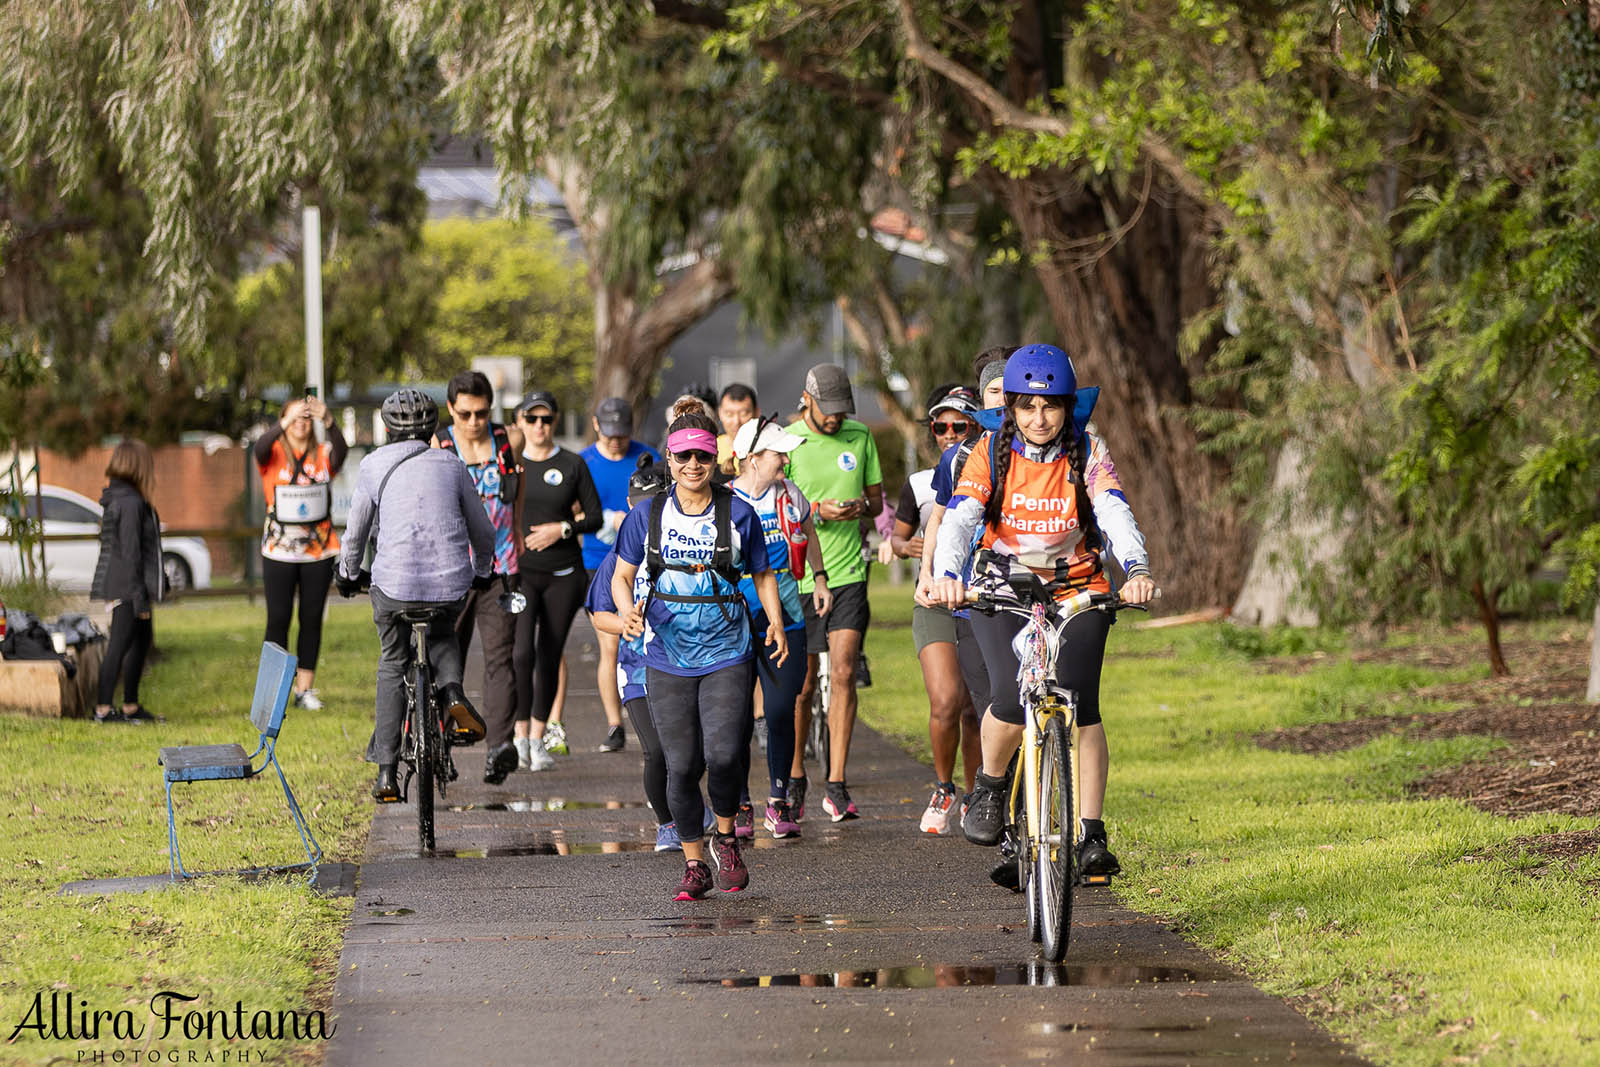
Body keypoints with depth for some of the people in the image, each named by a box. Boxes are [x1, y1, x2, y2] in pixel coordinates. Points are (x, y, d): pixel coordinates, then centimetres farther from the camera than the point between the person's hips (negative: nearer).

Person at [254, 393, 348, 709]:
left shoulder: (323, 455, 2)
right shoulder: (274, 454, -1)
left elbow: (340, 451, -19)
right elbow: (261, 448, -23)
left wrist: (328, 422, -39)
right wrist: (285, 424, -40)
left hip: (319, 550, 2)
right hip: (279, 550, -2)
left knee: (312, 617, 5)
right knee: (278, 618, -3)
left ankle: (305, 689, 13)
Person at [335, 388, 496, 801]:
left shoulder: (374, 466, 5)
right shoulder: (451, 465, 11)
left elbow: (356, 533, 11)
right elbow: (482, 531, 19)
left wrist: (347, 575, 30)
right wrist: (482, 571, 38)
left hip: (394, 584, -1)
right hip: (452, 584, 1)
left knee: (393, 665, 19)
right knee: (442, 637, 33)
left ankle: (386, 771, 15)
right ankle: (452, 693, 2)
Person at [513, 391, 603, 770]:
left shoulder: (572, 465, 3)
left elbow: (595, 517, 4)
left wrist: (563, 528, -11)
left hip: (563, 574, 1)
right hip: (519, 572, -1)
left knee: (549, 658, 4)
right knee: (521, 653, -16)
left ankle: (537, 739, 15)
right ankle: (520, 734, -5)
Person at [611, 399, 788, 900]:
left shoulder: (738, 514, 1)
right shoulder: (647, 515, 3)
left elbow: (763, 575, 12)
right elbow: (622, 576, 9)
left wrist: (776, 622, -3)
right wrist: (628, 609, -12)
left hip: (726, 656, -1)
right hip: (667, 658, 1)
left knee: (723, 755, -17)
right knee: (681, 765, 1)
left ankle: (725, 838, 10)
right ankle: (694, 865, 16)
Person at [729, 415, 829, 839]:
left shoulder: (790, 494, 5)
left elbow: (808, 533, 26)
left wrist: (820, 579, 22)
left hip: (784, 619, 3)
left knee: (781, 713, 1)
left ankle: (778, 804, 12)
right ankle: (738, 806, 12)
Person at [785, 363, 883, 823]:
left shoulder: (859, 437, 6)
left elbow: (877, 498, 15)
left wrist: (861, 507, -9)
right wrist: (815, 512, -20)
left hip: (848, 573, 2)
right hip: (798, 576, -2)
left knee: (843, 673, -10)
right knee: (802, 686, 4)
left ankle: (837, 787, -8)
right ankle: (795, 779, 22)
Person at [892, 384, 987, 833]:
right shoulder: (920, 485, 5)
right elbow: (897, 534, 14)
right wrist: (904, 545, -9)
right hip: (934, 606, 0)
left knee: (973, 712, 4)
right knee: (945, 702, -18)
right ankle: (942, 789, 3)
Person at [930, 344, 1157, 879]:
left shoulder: (1087, 454, -7)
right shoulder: (991, 453, -8)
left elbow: (1116, 514, -21)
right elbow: (958, 520, -19)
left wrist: (1137, 570, -41)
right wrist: (946, 576, -39)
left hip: (1077, 593, 1)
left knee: (1080, 706, -15)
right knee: (1012, 700, -22)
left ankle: (1093, 836, -7)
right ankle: (990, 786, 8)